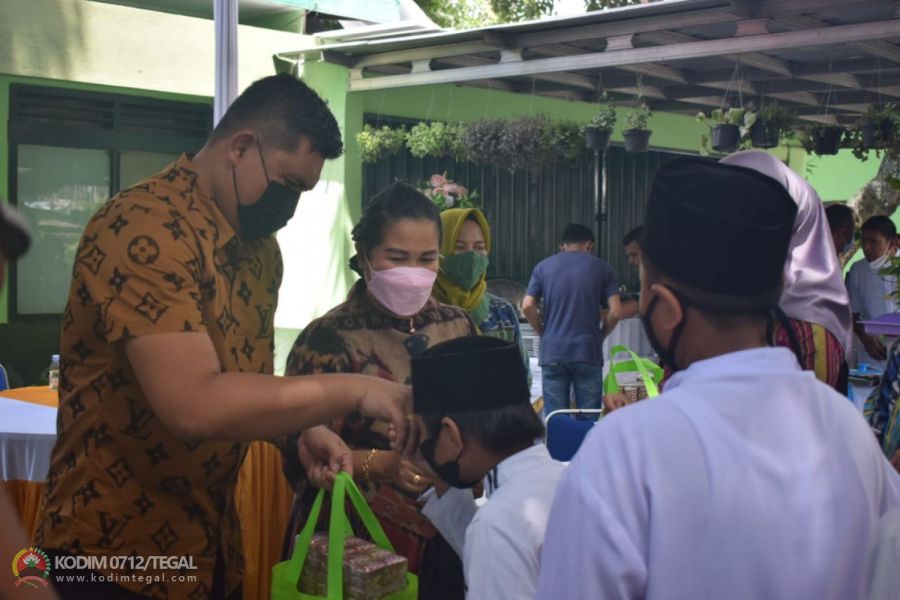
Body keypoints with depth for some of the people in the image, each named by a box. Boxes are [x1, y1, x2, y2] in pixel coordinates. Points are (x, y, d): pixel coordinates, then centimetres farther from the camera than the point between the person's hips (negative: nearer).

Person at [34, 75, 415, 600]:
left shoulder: (261, 248, 6)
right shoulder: (145, 227, -21)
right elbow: (193, 405, -30)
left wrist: (299, 435, -4)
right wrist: (351, 391, -23)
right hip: (117, 555, -8)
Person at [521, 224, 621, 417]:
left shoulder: (543, 266, 9)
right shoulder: (601, 267, 6)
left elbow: (527, 307, -1)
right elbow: (616, 312, -2)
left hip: (552, 352, 1)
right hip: (588, 352, -1)